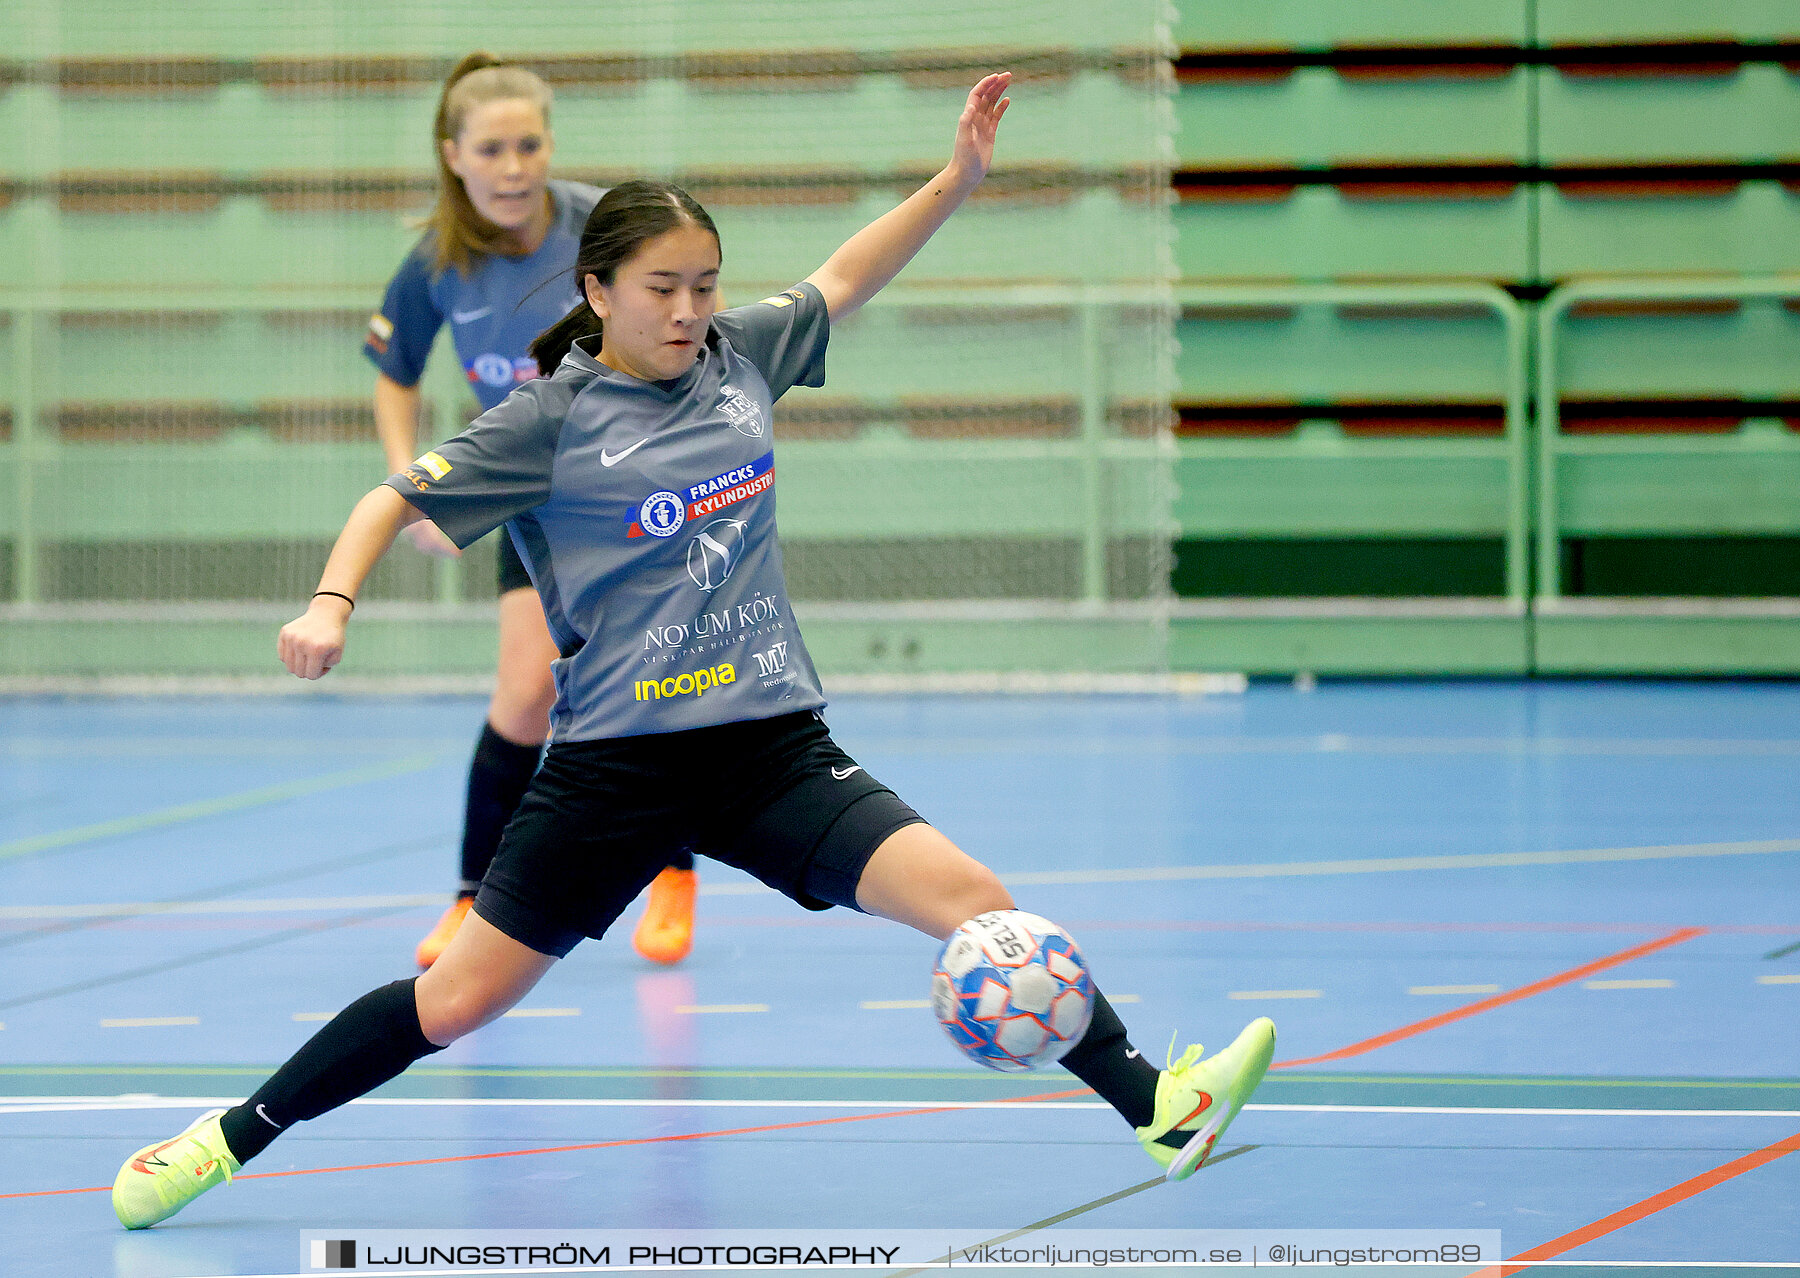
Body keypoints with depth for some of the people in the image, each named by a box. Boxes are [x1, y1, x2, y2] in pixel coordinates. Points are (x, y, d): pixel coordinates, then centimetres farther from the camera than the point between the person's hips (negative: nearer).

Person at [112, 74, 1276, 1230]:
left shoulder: (738, 357, 7)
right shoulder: (554, 417, -6)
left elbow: (841, 283, 24)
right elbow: (397, 501, -3)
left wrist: (958, 179, 19)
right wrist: (332, 603, -20)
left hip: (773, 745, 4)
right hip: (617, 764, -3)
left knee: (980, 909, -14)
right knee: (459, 1001, 0)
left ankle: (1159, 1106, -11)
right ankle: (231, 1139, 16)